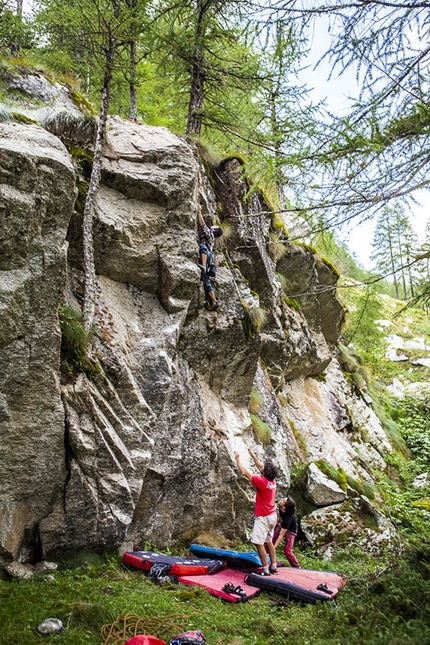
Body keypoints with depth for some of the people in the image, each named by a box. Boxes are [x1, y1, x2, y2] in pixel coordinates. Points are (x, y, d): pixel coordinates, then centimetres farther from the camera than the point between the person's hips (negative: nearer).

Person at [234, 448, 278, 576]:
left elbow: (244, 472, -19)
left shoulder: (262, 481, -23)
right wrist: (253, 456, 22)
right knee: (268, 541, 18)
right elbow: (260, 467, 17)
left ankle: (265, 570, -3)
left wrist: (237, 458, -8)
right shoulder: (272, 480, 0)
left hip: (263, 517, -9)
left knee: (259, 543, -4)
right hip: (272, 516, 9)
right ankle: (273, 566, 22)